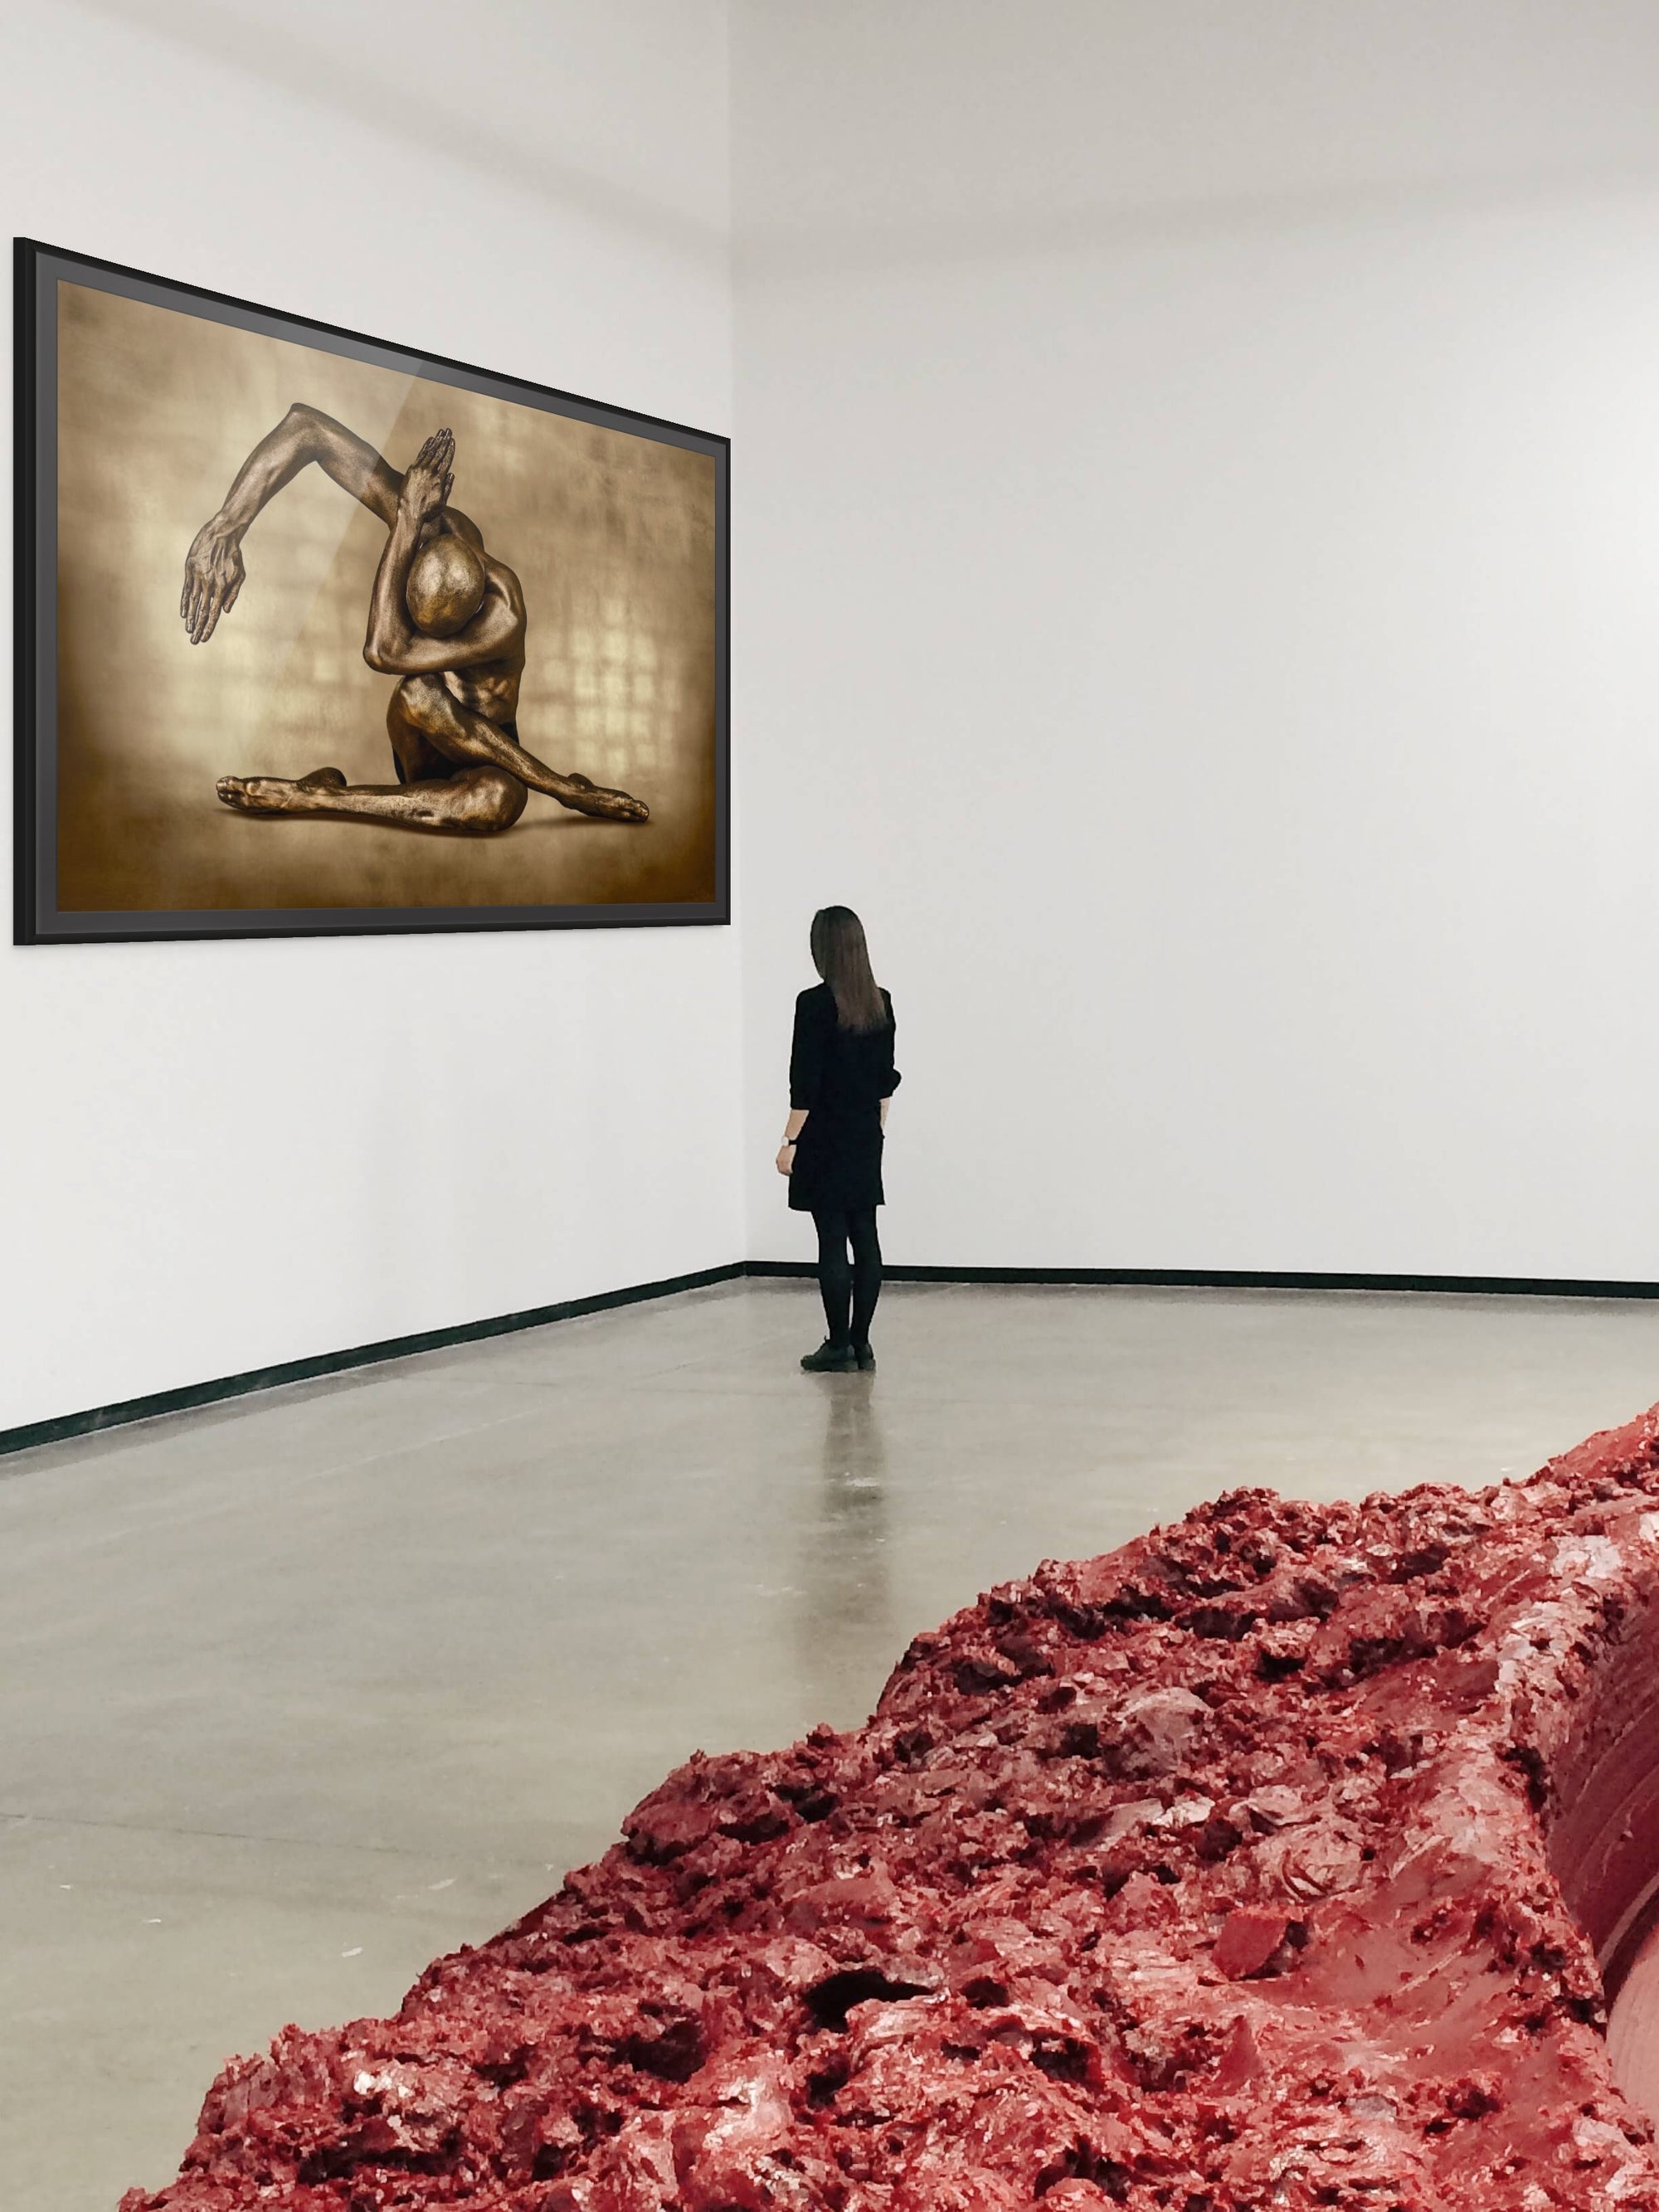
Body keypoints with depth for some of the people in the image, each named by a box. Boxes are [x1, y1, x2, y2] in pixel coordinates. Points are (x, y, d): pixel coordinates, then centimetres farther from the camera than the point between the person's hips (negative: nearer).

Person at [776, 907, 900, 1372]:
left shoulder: (815, 1005, -14)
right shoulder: (880, 1003, 5)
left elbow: (805, 1082, -15)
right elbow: (886, 1076, 11)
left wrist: (790, 1142, -9)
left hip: (826, 1139, -6)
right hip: (866, 1138, 6)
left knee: (832, 1241, -2)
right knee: (865, 1237, 8)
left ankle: (839, 1346, 1)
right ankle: (861, 1343, 11)